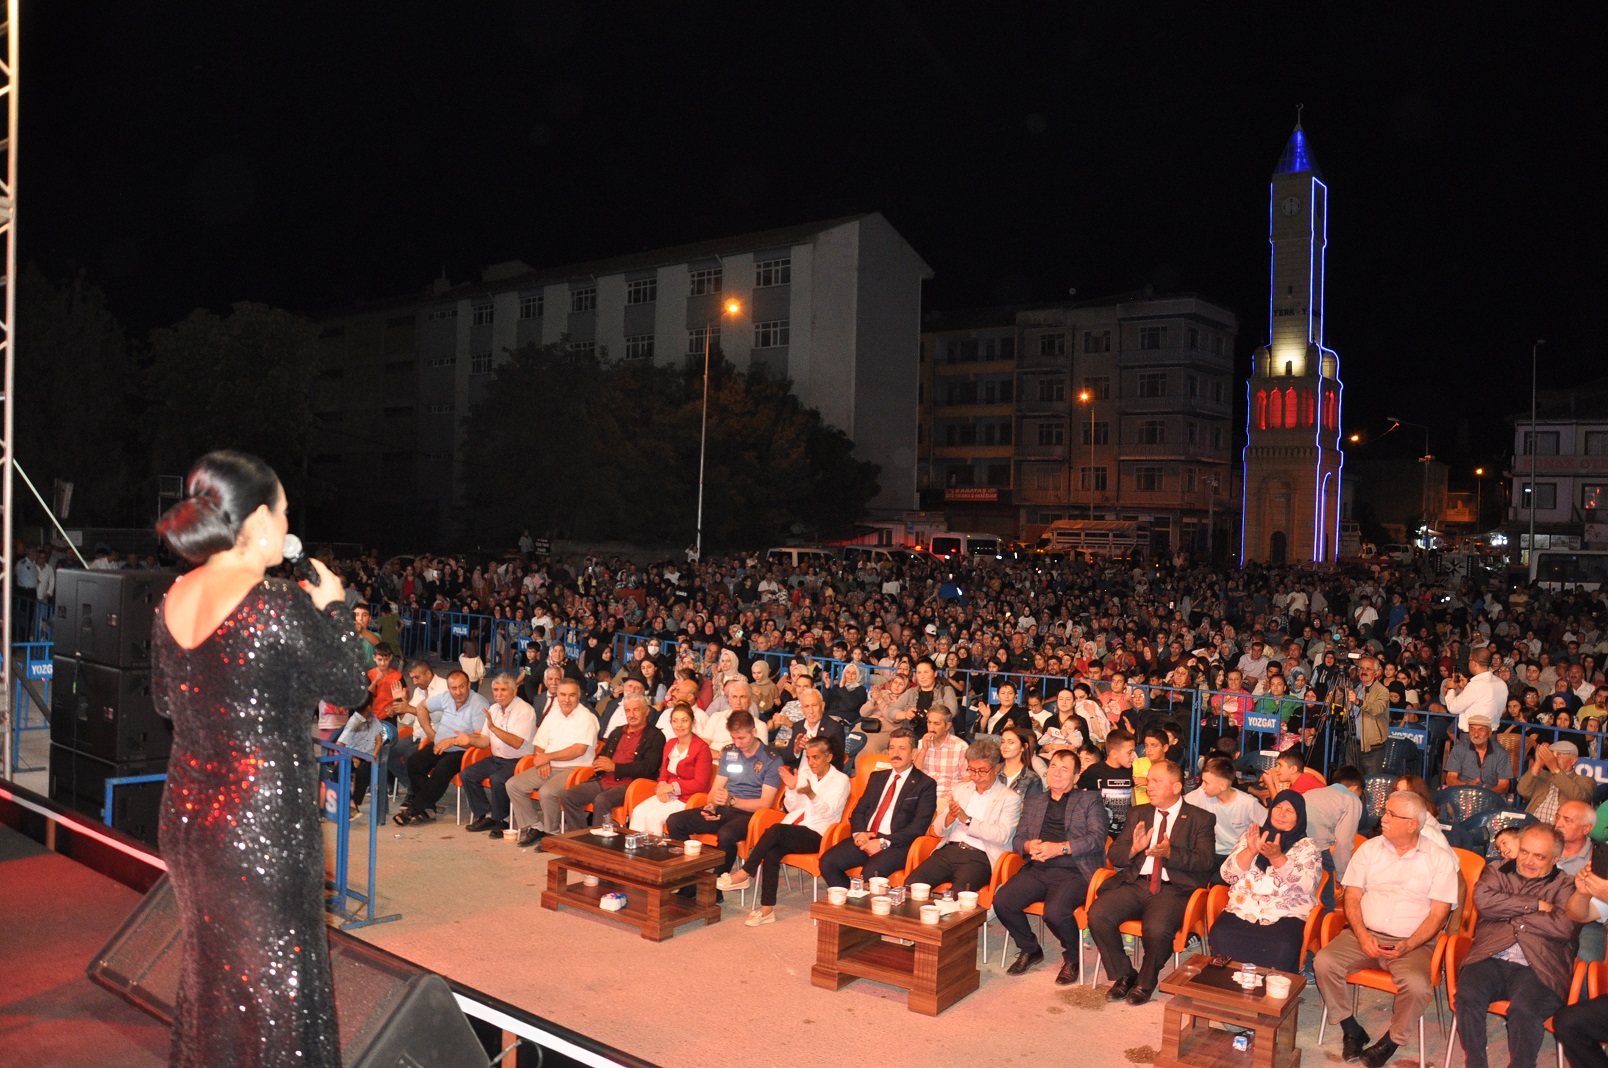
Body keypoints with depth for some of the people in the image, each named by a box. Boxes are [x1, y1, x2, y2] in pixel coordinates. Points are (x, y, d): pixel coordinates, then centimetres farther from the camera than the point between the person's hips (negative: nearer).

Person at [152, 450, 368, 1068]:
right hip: (264, 819, -7)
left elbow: (165, 700, 13)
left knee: (208, 967, 24)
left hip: (186, 812, 7)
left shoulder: (174, 599, 0)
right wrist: (333, 608, 1)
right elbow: (349, 687, -10)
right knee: (276, 975, 8)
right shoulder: (279, 605, -22)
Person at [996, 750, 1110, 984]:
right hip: (1036, 869, 5)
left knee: (1055, 912, -32)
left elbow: (1097, 838, -4)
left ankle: (1072, 958, 1)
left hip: (1072, 872, -5)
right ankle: (1030, 950, 8)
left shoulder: (1089, 801, 10)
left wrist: (1060, 848, -16)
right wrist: (1028, 846, -5)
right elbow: (1017, 839, 20)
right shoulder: (1034, 801, 24)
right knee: (1001, 902, -20)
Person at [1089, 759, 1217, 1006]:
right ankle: (1123, 975, 1)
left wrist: (1170, 852, -22)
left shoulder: (1201, 819, 8)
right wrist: (1134, 848, -9)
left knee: (1156, 929, -34)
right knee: (1097, 914, -22)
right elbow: (1113, 855, 13)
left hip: (1173, 890, -4)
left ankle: (1145, 982, -2)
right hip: (1134, 884, 4)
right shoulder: (1138, 814, 19)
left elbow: (1206, 861, -6)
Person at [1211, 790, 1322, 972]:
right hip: (1243, 911, 2)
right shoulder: (1250, 837, 16)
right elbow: (1227, 875, 6)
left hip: (1286, 915, -2)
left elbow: (1307, 884, -8)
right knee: (1220, 935, -29)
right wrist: (1250, 851, -9)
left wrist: (1277, 857, -20)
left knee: (1282, 948, -34)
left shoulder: (1307, 846, 10)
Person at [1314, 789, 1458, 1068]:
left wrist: (1408, 946, -17)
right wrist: (1362, 935, -11)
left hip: (1413, 942, -2)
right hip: (1364, 934, 3)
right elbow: (1352, 896, 6)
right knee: (1324, 962, -22)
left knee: (1416, 985, -32)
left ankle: (1391, 1042, -3)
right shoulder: (1369, 849, 9)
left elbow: (1438, 914, -3)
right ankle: (1351, 1031, 0)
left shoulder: (1440, 859, 1)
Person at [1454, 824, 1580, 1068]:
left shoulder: (1566, 885, 16)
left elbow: (1564, 927, -3)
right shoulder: (1497, 872, 23)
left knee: (1524, 1009, -32)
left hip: (1537, 968, -1)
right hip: (1490, 960, 2)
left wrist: (1508, 914, 2)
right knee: (1467, 995, -28)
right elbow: (1482, 900, 0)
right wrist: (1535, 905, -1)